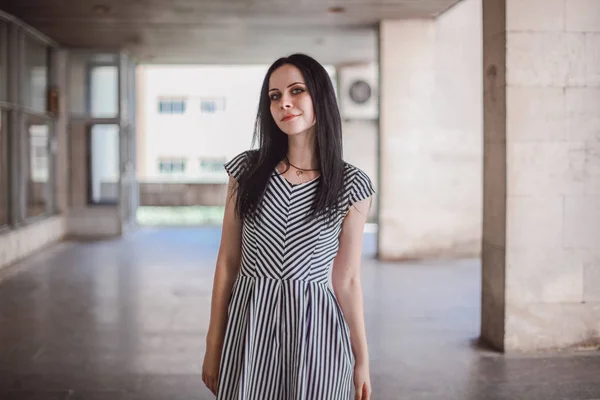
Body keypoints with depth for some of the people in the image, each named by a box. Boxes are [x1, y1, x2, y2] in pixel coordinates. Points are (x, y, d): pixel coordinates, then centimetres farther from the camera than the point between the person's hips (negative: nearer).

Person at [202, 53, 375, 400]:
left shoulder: (351, 186, -4)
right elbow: (227, 262, 2)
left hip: (315, 331, -1)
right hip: (250, 326, 1)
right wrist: (214, 345, 3)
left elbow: (346, 280, 1)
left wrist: (362, 360, 2)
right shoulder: (247, 170, -1)